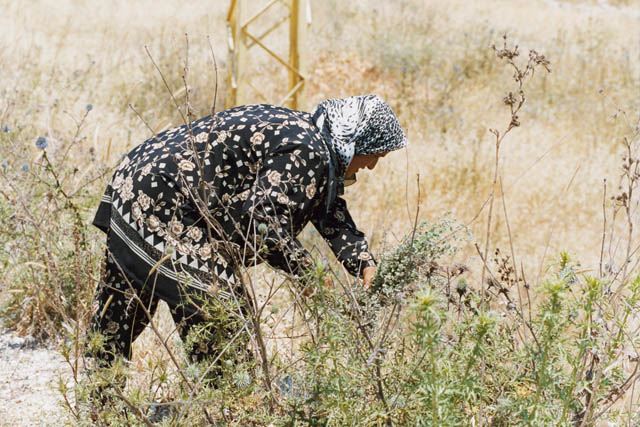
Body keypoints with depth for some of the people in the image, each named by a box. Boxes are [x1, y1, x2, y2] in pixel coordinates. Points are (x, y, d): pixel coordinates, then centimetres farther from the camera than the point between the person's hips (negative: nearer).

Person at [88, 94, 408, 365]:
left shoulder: (306, 133, 13)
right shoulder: (307, 153, -20)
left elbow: (331, 213, 16)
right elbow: (264, 218, -28)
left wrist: (363, 262, 3)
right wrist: (306, 272, -18)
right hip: (163, 209, -11)